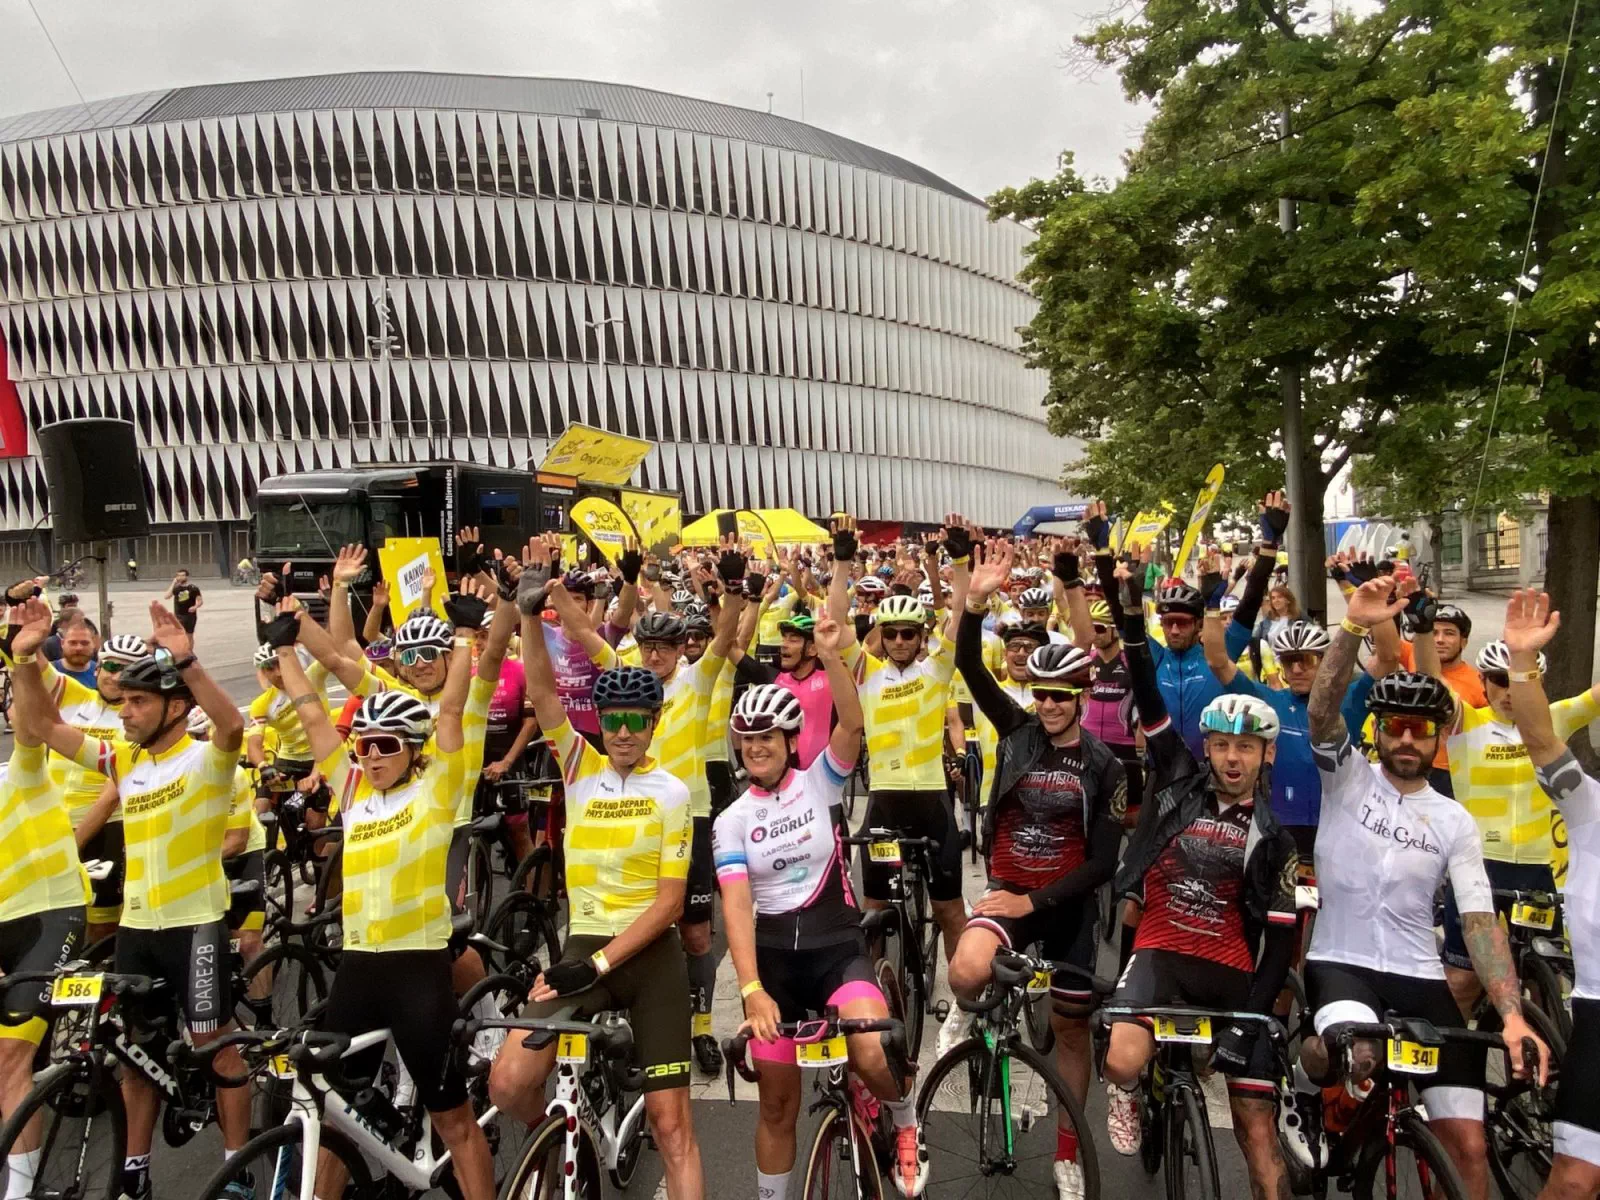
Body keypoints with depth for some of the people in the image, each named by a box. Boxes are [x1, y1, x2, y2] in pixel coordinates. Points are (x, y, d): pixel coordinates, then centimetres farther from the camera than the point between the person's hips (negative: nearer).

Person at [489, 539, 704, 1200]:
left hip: (648, 953, -2)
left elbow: (670, 900, -7)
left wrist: (602, 962, -16)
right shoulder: (582, 769, 2)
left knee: (669, 1119, 0)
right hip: (582, 945, 2)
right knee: (508, 1084, -10)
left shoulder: (671, 791, -4)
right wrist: (530, 611, -23)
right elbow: (542, 694, -11)